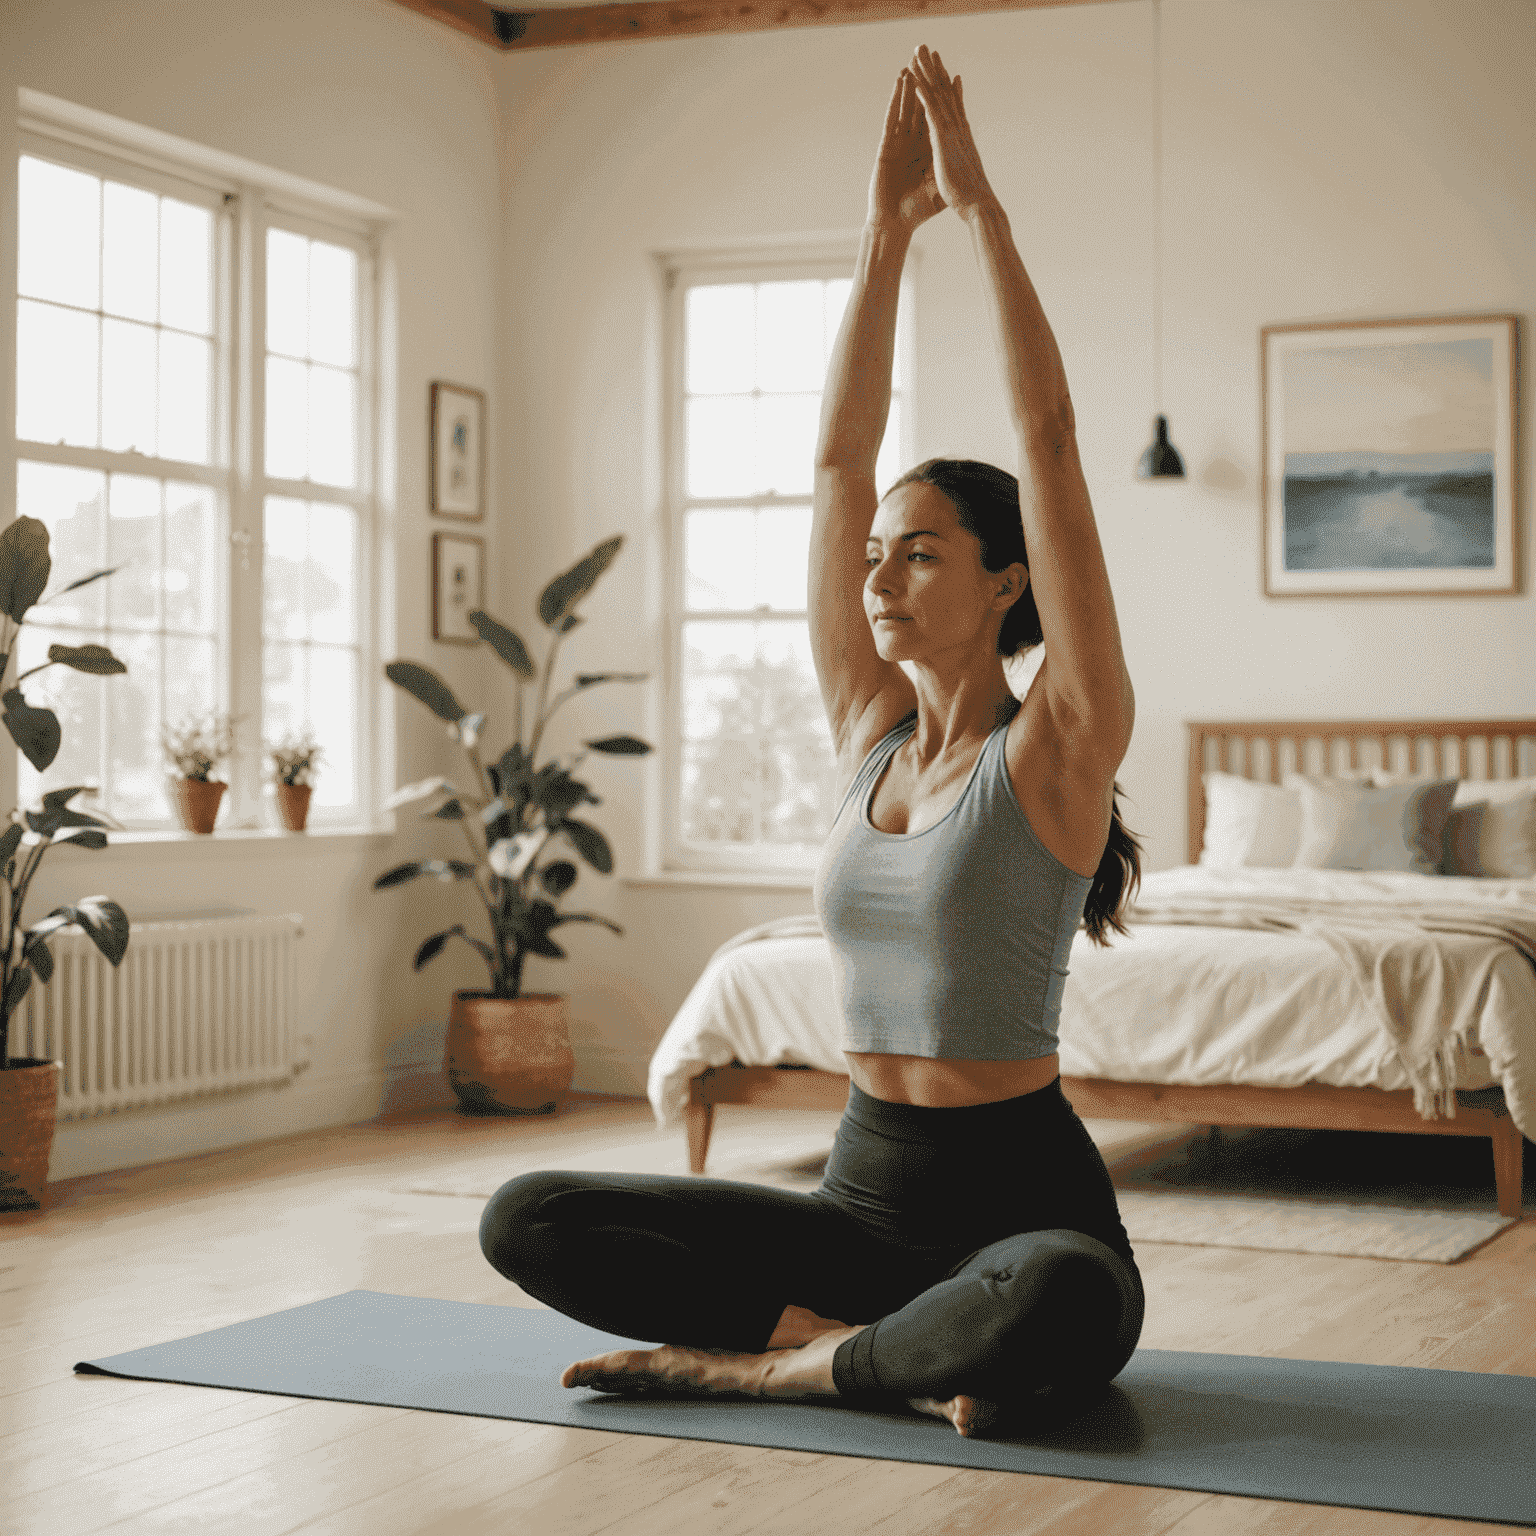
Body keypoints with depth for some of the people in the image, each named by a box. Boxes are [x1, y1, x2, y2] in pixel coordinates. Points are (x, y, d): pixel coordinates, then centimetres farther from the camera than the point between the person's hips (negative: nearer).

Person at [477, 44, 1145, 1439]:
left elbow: (1049, 442, -14)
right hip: (863, 1195, 5)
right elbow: (839, 457, 5)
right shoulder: (869, 732, 8)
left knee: (1060, 1307, -42)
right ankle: (894, 1346, -10)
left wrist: (978, 204, -12)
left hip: (1022, 1201, -5)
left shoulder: (1055, 750, -7)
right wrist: (886, 229, 3)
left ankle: (770, 1359, -14)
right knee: (527, 1220, -10)